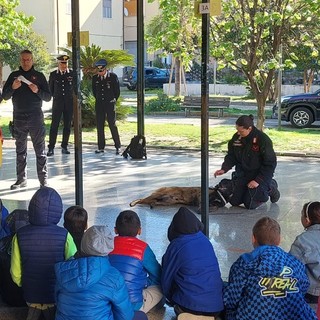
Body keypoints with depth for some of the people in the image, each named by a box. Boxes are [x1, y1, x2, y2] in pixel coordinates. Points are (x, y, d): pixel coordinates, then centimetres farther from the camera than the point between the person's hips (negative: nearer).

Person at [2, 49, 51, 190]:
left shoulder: (39, 76, 5)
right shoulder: (14, 75, 11)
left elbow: (48, 97, 3)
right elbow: (5, 96, 7)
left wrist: (37, 90, -16)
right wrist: (13, 87, -12)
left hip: (35, 116, -2)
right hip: (19, 117, 3)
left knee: (40, 150, -1)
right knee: (20, 151, 8)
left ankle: (43, 179, 2)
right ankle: (21, 179, 15)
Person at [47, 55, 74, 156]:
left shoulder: (72, 74, 3)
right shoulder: (53, 74, 4)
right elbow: (50, 88, 15)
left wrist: (72, 97, 11)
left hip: (69, 103, 1)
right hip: (57, 103, -1)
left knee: (67, 125, 4)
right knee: (54, 125, -5)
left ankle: (64, 147, 12)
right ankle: (51, 148, -3)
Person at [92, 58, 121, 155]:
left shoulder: (113, 76, -6)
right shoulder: (95, 78, 4)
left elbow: (117, 90, 2)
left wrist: (113, 100, 8)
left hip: (110, 104, -4)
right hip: (99, 104, 4)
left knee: (112, 125, -5)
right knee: (99, 125, 4)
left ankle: (118, 146, 3)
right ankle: (101, 147, 11)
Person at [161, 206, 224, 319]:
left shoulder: (176, 245, -7)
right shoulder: (205, 241, 8)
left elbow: (166, 278, 2)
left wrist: (171, 300, 22)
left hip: (190, 304, -5)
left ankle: (183, 312, -1)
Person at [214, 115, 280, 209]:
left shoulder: (263, 139, -23)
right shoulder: (236, 137, -7)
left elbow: (270, 164, -19)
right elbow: (231, 156, 5)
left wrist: (258, 180, -23)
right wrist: (224, 169, -13)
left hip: (260, 174, -6)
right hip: (242, 173, 6)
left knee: (250, 204, -12)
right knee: (234, 201, 1)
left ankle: (270, 188, 12)